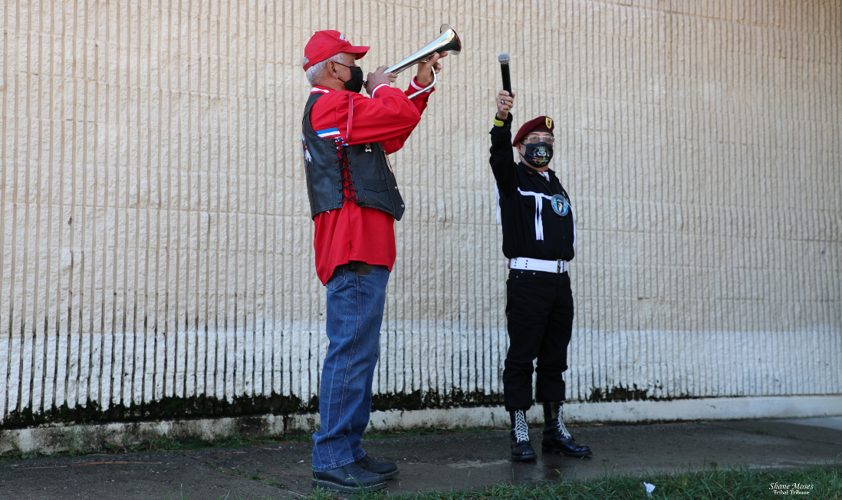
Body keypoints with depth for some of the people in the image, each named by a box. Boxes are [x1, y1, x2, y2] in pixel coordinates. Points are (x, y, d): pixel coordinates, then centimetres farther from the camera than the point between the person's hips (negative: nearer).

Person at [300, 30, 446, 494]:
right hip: (355, 249, -11)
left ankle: (348, 452, 19)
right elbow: (401, 114, -14)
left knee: (357, 354, 13)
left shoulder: (336, 109, 27)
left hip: (363, 250, 11)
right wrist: (381, 87, 6)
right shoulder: (331, 105, -7)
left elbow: (395, 134, 32)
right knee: (351, 352, -11)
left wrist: (422, 82, 29)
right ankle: (332, 460, -8)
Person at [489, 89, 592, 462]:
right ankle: (520, 437, 2)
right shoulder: (513, 177, 2)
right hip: (527, 281, -7)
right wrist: (502, 118, -38)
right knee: (521, 358, -4)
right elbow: (500, 154, -21)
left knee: (554, 359, 11)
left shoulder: (555, 184, 23)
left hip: (560, 281, 7)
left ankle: (555, 432, 18)